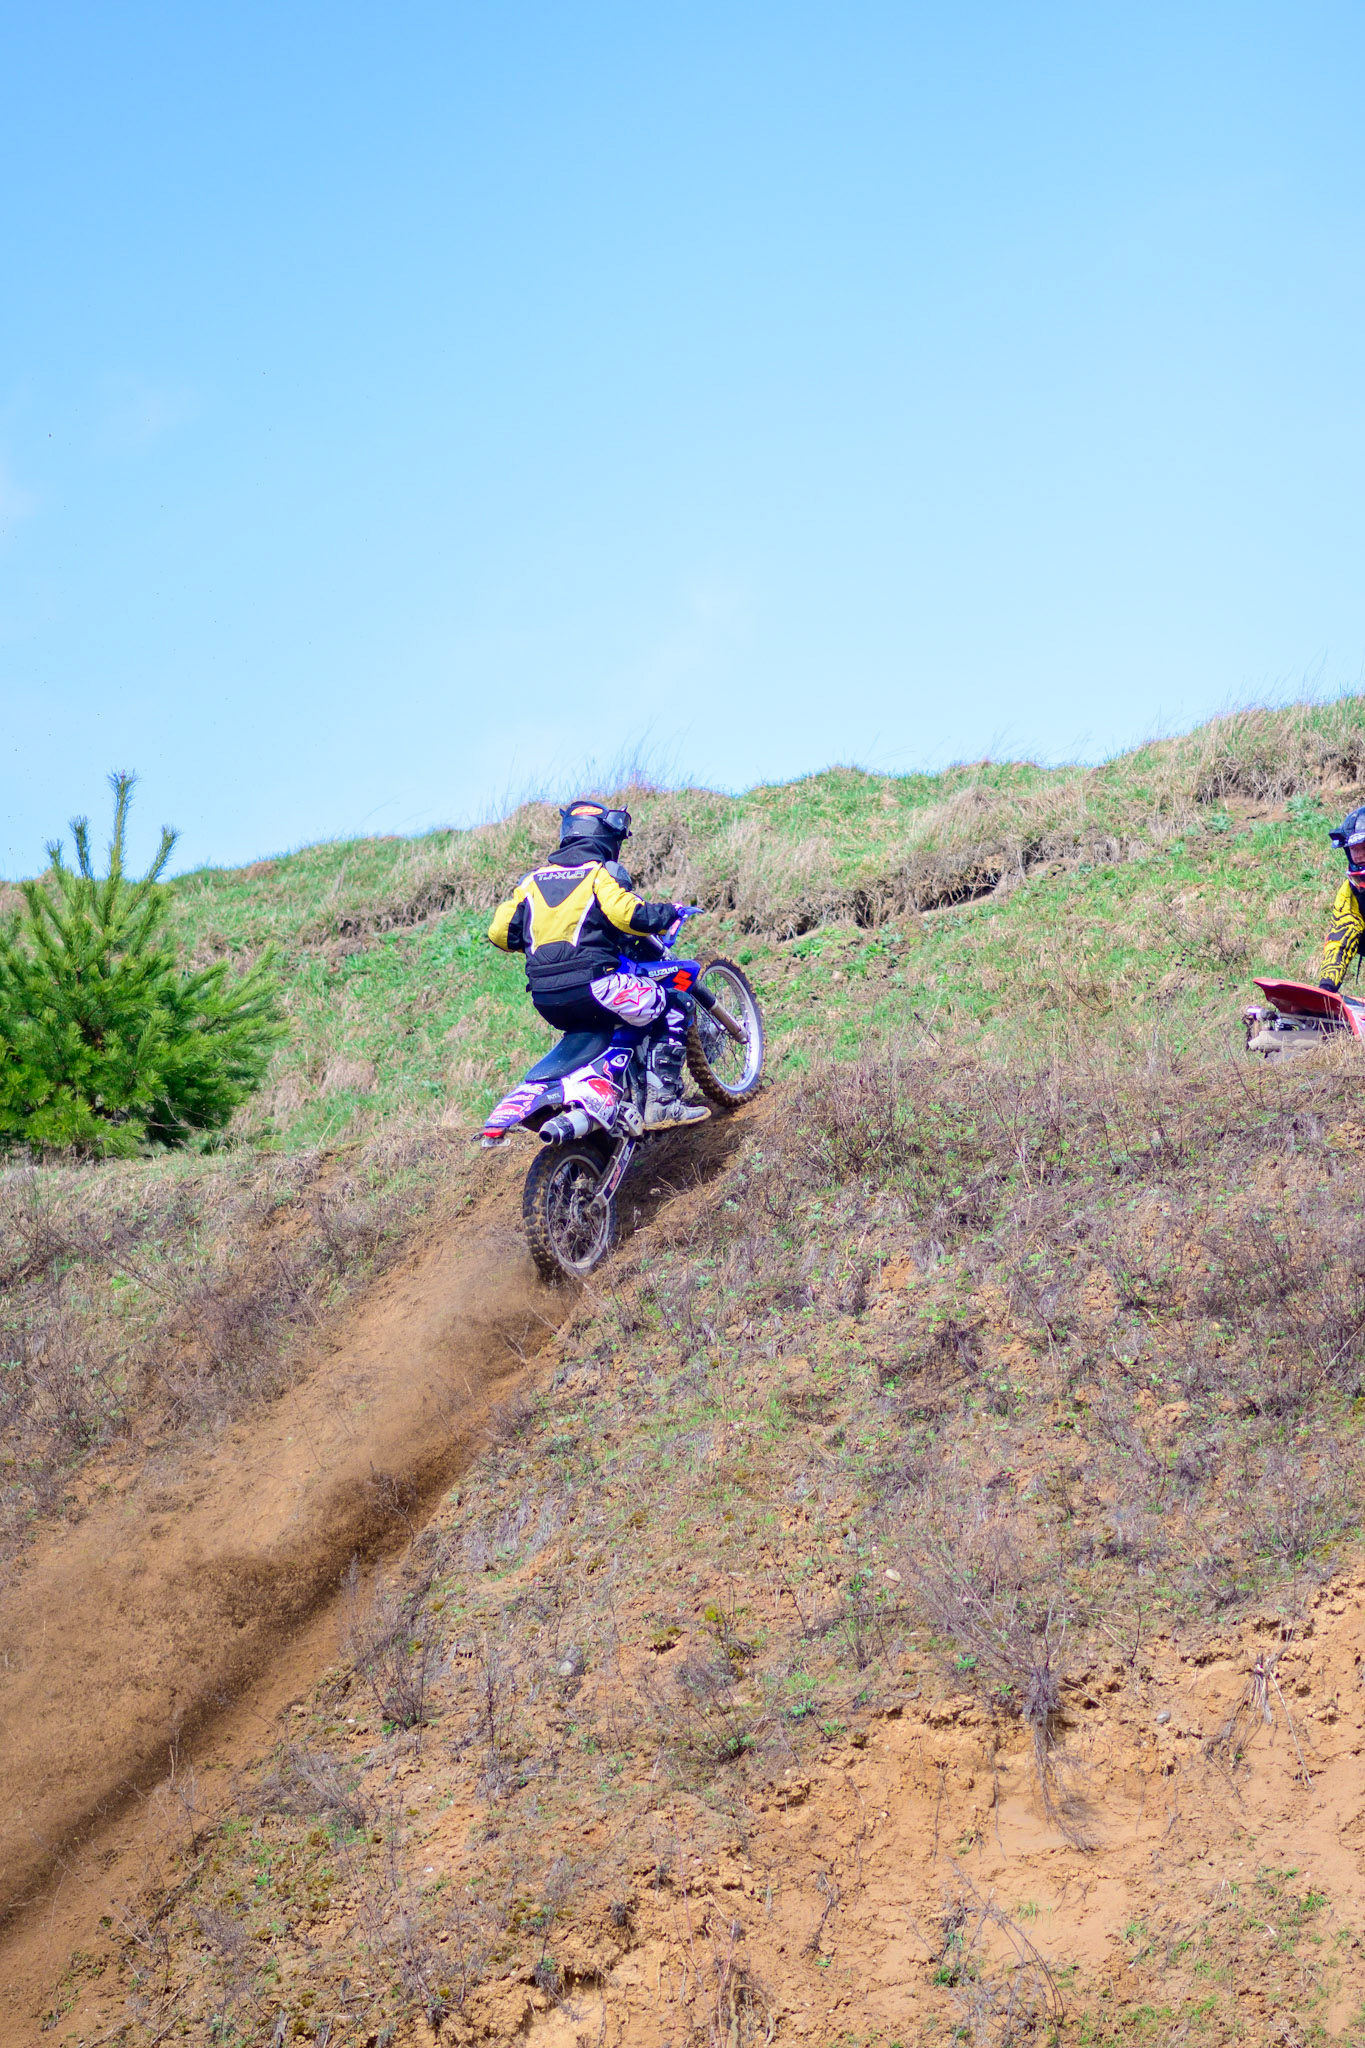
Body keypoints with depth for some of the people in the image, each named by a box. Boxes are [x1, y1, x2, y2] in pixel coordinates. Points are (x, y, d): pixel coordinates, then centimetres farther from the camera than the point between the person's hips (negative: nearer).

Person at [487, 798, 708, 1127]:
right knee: (675, 1007, 4)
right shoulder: (602, 874, -1)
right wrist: (670, 912, 1)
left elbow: (500, 932, 14)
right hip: (589, 985, -7)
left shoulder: (534, 879, 16)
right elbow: (628, 915, -18)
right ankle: (662, 1101, -7)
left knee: (587, 1024, 39)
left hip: (544, 1000, 7)